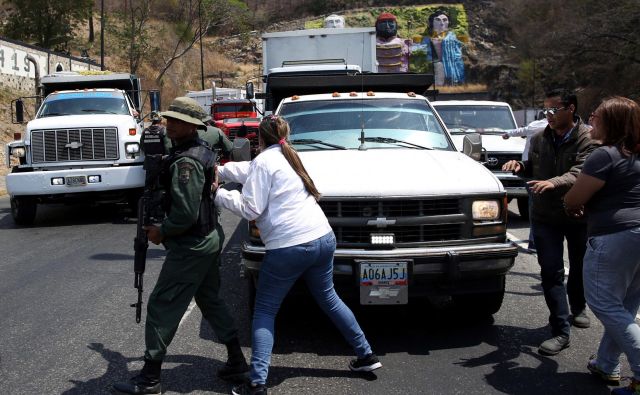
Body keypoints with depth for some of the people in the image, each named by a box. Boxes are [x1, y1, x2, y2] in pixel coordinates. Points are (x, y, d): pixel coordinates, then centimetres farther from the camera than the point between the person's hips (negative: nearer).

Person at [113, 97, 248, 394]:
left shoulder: (185, 162, -22)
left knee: (162, 307, -2)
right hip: (210, 238, 10)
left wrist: (161, 231, -12)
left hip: (191, 246, -10)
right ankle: (236, 362, 26)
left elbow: (185, 213, -26)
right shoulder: (203, 150, 10)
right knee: (210, 300, 20)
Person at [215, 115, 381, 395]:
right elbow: (246, 171, 27)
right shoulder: (288, 157, 18)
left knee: (264, 312, 5)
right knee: (328, 299, 25)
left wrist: (218, 194, 0)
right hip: (323, 238, 8)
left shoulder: (263, 162, -7)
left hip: (288, 248, -8)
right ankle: (366, 355, 32)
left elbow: (250, 209, -10)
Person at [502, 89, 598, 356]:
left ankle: (578, 308, 45)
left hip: (579, 214, -2)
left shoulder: (587, 139, -12)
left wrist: (553, 183, -43)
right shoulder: (539, 139, 5)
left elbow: (579, 173, -26)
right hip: (544, 216, 2)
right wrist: (520, 166, -5)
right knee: (551, 272, -4)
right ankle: (560, 331, -1)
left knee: (580, 267, 17)